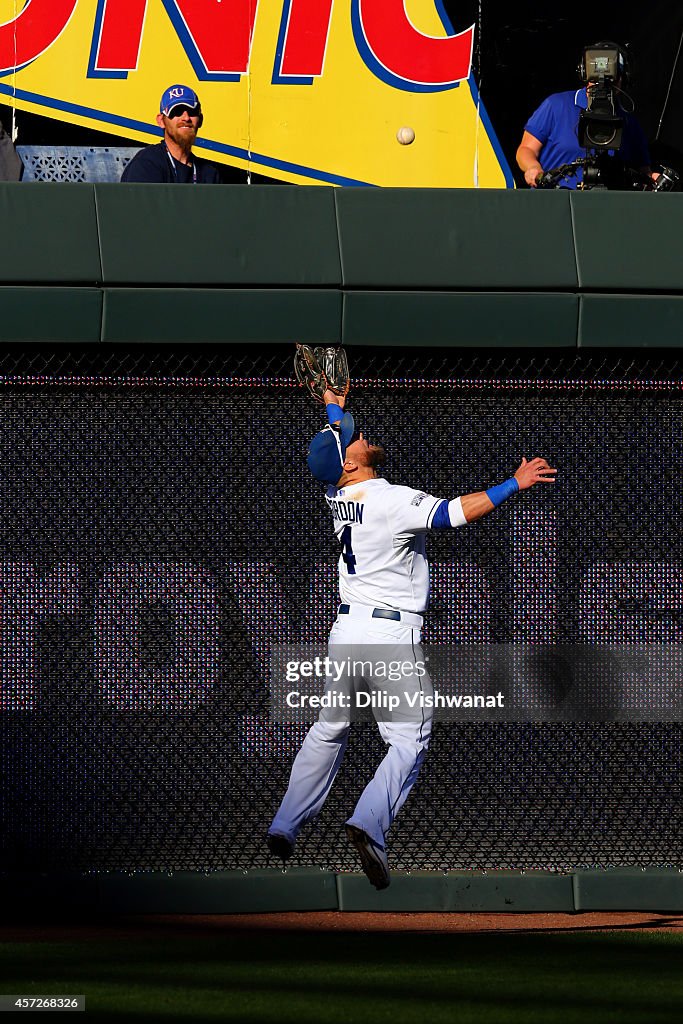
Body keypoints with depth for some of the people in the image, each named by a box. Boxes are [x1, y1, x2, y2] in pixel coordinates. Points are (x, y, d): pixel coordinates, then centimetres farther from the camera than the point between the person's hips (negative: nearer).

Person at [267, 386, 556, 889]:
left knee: (329, 729, 22)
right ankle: (370, 823, -24)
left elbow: (335, 454, 26)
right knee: (409, 740, -3)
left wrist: (334, 407, 42)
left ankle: (285, 826, 24)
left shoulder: (337, 497, 5)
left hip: (346, 630, 7)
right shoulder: (394, 502, -16)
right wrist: (515, 485, -22)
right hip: (393, 635, -7)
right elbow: (455, 512, -27)